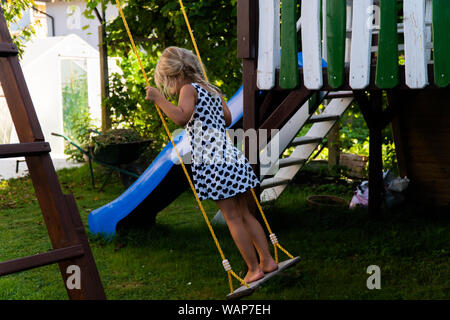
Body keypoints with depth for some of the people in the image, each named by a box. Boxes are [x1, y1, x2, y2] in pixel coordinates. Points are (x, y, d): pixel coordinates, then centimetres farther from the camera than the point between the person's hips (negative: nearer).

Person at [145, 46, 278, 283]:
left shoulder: (189, 89, -6)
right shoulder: (212, 90, 17)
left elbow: (181, 117, -24)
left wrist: (159, 99, -16)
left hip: (211, 162, -8)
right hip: (233, 157, 8)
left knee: (233, 218, 2)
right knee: (245, 214, 17)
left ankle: (254, 269, 9)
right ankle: (267, 261, 21)